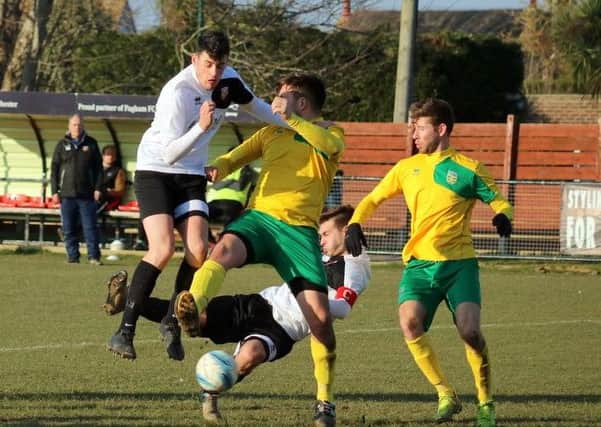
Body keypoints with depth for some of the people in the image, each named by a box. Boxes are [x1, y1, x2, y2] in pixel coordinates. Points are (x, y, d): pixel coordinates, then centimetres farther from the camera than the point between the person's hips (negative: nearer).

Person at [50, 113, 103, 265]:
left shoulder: (91, 144, 8)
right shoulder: (62, 145, 8)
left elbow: (98, 167, 8)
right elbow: (54, 169, 8)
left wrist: (97, 188, -1)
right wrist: (54, 191, 1)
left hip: (87, 195, -1)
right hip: (67, 195, 1)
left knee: (90, 227, -5)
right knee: (69, 229, 2)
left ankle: (94, 256, -4)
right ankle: (72, 257, 8)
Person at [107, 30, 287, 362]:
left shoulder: (229, 79, -4)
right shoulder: (177, 93, -27)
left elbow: (253, 105, 19)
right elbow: (169, 154, -29)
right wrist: (202, 126, -41)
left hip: (191, 176, 6)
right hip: (155, 170, -6)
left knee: (198, 250, -13)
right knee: (163, 249, -22)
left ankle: (171, 322, 5)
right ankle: (125, 330, -17)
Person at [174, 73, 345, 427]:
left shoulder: (331, 133, 12)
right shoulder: (270, 133, 22)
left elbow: (326, 145, -12)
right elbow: (235, 157, 13)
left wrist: (289, 118, -18)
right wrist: (216, 168, -9)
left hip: (299, 229, -2)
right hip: (259, 217, 2)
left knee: (320, 317, -9)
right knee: (225, 249, -34)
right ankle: (192, 311, -58)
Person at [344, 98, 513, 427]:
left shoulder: (466, 169, 3)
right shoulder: (406, 168, 13)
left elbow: (498, 202, 6)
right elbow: (372, 199, 20)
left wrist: (502, 216, -18)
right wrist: (354, 224, 1)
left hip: (459, 263, -3)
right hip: (419, 264, 3)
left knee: (469, 331, -22)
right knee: (409, 323, -25)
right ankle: (445, 395, -10)